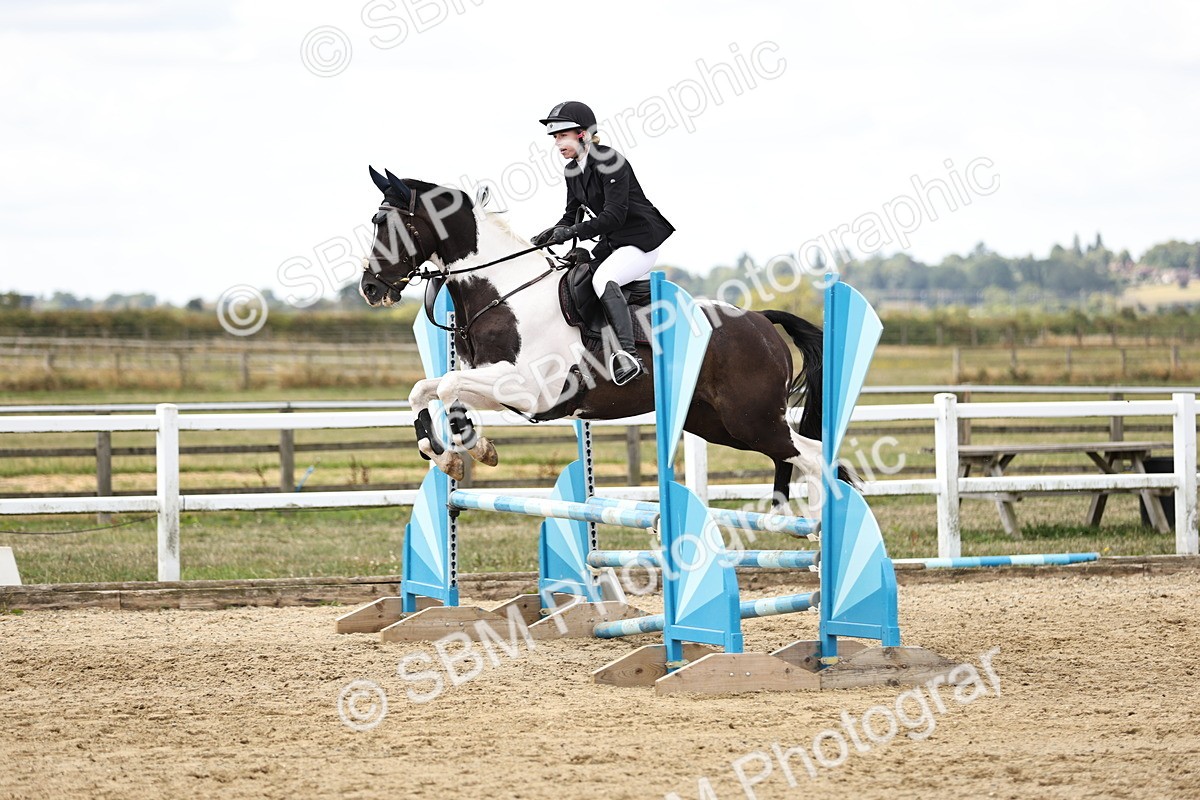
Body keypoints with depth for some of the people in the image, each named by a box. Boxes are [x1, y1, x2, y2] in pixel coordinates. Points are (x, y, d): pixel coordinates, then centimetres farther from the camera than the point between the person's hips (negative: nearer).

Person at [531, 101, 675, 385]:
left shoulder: (610, 162, -20)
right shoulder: (572, 171, 8)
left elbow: (615, 215, -27)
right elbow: (571, 214, 14)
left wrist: (573, 232, -33)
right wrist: (552, 233, -7)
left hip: (643, 239, -10)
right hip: (612, 242, 10)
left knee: (603, 279, -31)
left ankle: (629, 353, -40)